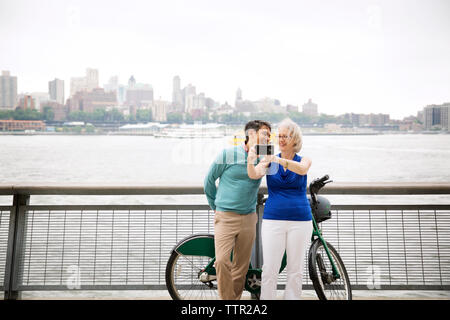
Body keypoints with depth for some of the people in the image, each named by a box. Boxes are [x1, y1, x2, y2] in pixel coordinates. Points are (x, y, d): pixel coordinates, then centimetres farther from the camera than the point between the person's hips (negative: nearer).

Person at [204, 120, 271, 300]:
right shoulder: (228, 154, -6)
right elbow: (209, 180, 5)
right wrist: (216, 207, 11)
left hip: (248, 219, 4)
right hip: (225, 217, -3)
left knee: (241, 266, 7)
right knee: (222, 260, -16)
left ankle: (235, 297, 22)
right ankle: (227, 298, 0)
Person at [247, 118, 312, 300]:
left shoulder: (304, 160, 5)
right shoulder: (269, 161, 6)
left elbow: (302, 169, -19)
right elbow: (254, 175, -12)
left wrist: (280, 160, -36)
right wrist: (251, 161, -34)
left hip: (300, 220, 0)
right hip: (273, 219, 0)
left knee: (295, 270, 8)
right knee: (269, 270, -1)